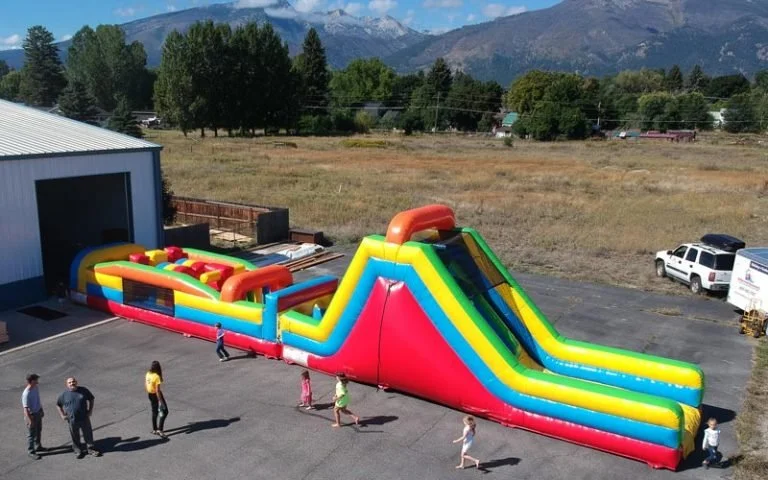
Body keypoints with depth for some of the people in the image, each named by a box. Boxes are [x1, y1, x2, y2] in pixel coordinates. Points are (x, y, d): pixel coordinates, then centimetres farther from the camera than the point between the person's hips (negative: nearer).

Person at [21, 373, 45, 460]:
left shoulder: (36, 388, -5)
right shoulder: (26, 394, -30)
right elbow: (25, 408, -26)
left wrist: (41, 410, 20)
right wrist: (30, 420, -23)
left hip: (38, 412, 8)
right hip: (32, 415, -8)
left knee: (38, 431, 23)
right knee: (31, 434, 7)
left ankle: (37, 446, 41)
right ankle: (31, 451, 22)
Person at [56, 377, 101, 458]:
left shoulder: (83, 390, -3)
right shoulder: (64, 394, -4)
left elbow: (91, 399, 10)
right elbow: (58, 404, 10)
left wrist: (90, 410, 2)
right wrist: (62, 415, 2)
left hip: (84, 418, 1)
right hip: (72, 420, 0)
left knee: (88, 434, 7)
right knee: (75, 436, 10)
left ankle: (91, 449, 22)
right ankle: (78, 450, 27)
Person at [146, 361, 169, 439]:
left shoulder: (147, 374, -2)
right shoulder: (157, 377, -26)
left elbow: (146, 385, 10)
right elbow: (157, 390, -26)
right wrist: (161, 401, -21)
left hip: (150, 394, 8)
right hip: (156, 395, -8)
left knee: (154, 412, 21)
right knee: (164, 411, 2)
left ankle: (154, 429, 32)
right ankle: (160, 430, -2)